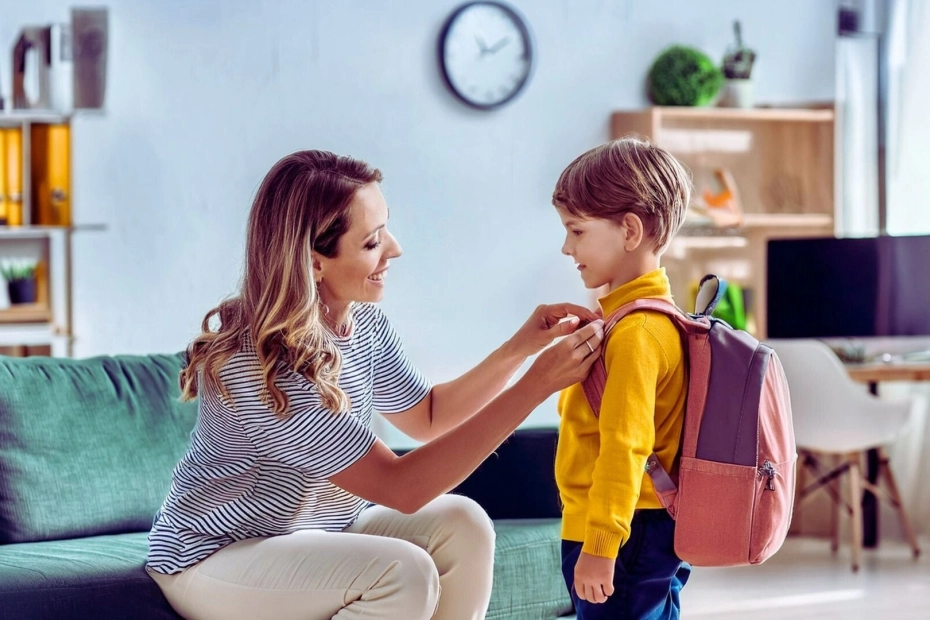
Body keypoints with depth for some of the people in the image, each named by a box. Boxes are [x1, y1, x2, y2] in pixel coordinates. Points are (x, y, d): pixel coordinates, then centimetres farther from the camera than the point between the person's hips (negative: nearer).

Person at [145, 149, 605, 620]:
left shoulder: (362, 321, -6)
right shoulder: (256, 365, -31)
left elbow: (426, 417, 12)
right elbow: (400, 487, -32)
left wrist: (520, 348, -5)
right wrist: (537, 384, -34)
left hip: (316, 529, 8)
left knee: (461, 526, -12)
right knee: (401, 574, -28)